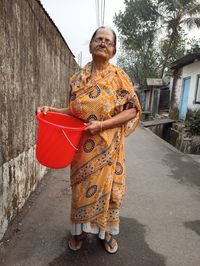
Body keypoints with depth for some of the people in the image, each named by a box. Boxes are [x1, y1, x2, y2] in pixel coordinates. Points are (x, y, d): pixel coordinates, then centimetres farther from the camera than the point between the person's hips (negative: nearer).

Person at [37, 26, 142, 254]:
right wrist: (52, 110, -6)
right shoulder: (78, 78, 4)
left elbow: (132, 110, -8)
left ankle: (106, 230, 36)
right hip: (82, 145, 3)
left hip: (107, 146, -2)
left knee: (106, 185, 10)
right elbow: (74, 111, 11)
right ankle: (80, 229, 38)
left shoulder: (118, 76, -3)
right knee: (82, 188, 14)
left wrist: (102, 125, -18)